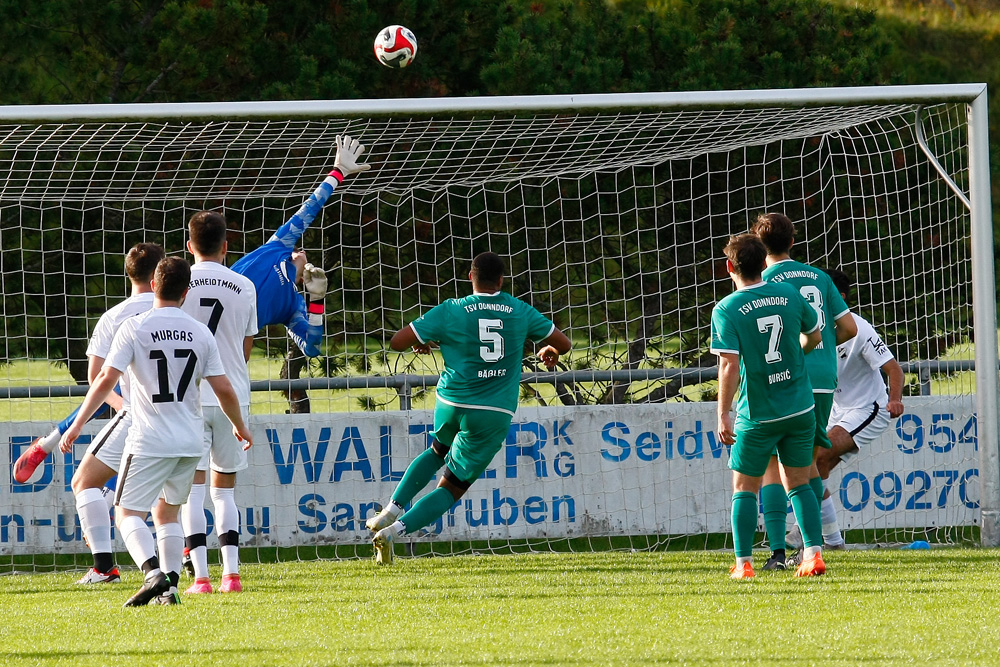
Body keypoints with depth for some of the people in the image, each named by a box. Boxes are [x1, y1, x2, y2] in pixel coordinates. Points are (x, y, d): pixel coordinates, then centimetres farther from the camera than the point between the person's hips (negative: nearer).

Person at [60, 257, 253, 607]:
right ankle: (169, 587, 8)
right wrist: (240, 426, 22)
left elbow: (106, 379, -13)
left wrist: (77, 424, -6)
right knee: (167, 512, 19)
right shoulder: (200, 333, 4)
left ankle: (153, 572, -25)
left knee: (128, 512, -1)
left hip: (150, 440, -4)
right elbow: (224, 390, 4)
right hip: (190, 441, 4)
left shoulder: (134, 328, -6)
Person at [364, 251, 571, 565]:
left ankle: (393, 509, 21)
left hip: (452, 404, 1)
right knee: (451, 488, 6)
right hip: (496, 415, -1)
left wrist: (420, 343, 17)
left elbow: (396, 342, -5)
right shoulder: (521, 311, 3)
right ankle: (395, 530, -14)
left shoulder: (450, 312, -4)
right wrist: (550, 352, 37)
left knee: (439, 450, 35)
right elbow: (563, 343, 14)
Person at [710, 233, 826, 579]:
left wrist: (723, 415, -13)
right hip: (800, 408, 4)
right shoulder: (789, 294, 0)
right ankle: (814, 554, 3)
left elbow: (730, 367, -19)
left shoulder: (727, 310, -13)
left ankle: (743, 563, 6)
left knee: (744, 488, 9)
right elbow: (814, 337, 15)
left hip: (758, 416, -4)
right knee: (798, 483, 14)